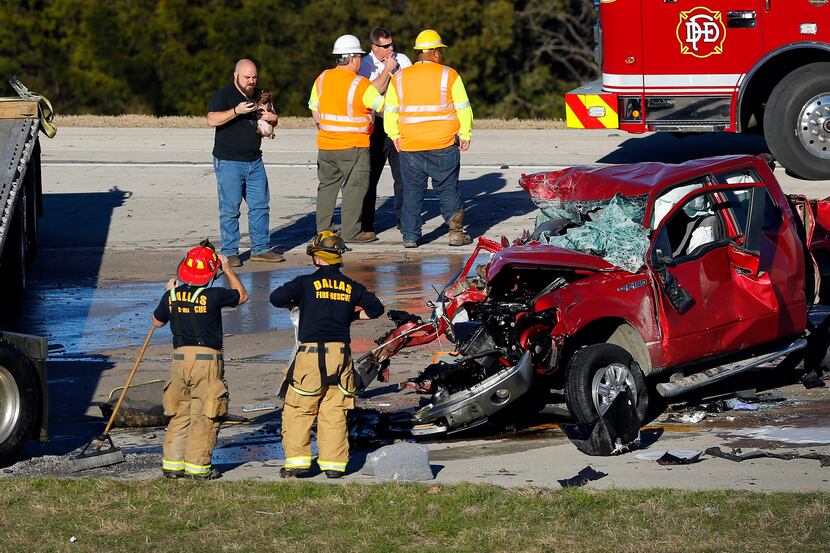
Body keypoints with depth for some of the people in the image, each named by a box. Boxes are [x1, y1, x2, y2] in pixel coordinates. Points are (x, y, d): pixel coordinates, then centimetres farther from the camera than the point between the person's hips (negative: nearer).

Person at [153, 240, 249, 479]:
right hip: (207, 359, -4)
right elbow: (242, 296, 7)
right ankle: (197, 465, 2)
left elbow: (158, 321, 19)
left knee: (180, 414, 15)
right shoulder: (214, 296, -12)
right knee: (204, 415, 3)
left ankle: (172, 463, 14)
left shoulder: (172, 296, 1)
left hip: (180, 358, 4)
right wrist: (228, 270, 16)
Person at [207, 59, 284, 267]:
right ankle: (229, 253, 2)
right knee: (230, 210, -3)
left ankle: (260, 249, 14)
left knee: (260, 205, 6)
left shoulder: (258, 95, 14)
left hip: (254, 161, 6)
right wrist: (236, 111, -30)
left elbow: (270, 120, 26)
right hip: (229, 162, -6)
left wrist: (272, 118, 1)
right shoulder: (223, 94, -7)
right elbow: (212, 119, -20)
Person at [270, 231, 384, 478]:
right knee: (335, 412, 8)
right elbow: (376, 308, 18)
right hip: (340, 353, 4)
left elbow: (276, 297, -10)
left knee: (298, 410, 4)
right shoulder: (351, 287, 8)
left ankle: (297, 461, 0)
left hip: (311, 353, -4)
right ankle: (334, 464, 7)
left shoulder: (307, 283, -3)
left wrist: (295, 305, 11)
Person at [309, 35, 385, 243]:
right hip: (353, 147, -6)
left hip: (326, 145, 6)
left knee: (327, 185, 15)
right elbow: (383, 106, -9)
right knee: (355, 187, 2)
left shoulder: (322, 78, 2)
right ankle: (351, 231, 1)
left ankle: (323, 228, 19)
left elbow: (314, 108, 10)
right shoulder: (360, 84, -15)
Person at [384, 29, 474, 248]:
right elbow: (463, 108, -2)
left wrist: (395, 136, 15)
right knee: (447, 189, 8)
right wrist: (465, 134, 7)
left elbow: (390, 111, 6)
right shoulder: (449, 75, -3)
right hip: (443, 146, -2)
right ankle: (456, 232, 7)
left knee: (412, 191, 8)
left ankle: (410, 236, 8)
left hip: (410, 147, 2)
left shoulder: (400, 78, 4)